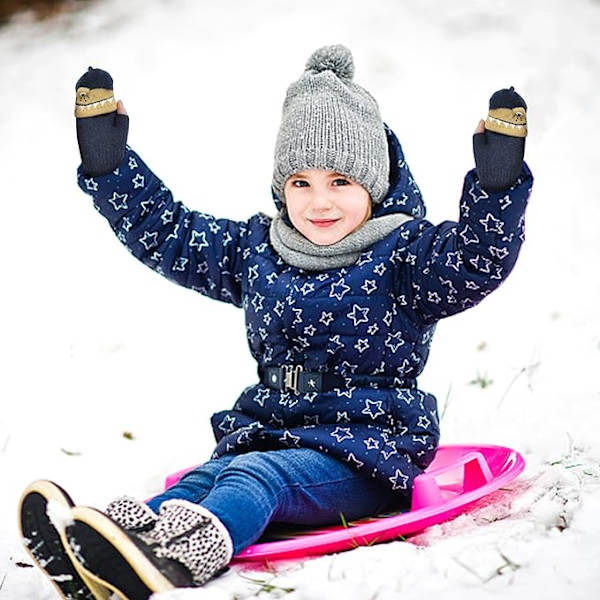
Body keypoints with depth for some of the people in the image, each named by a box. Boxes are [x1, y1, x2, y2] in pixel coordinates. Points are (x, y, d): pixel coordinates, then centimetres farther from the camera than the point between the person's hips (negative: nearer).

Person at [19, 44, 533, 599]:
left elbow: (478, 262, -18)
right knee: (207, 476, -27)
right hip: (266, 431, 5)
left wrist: (497, 182, -33)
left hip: (367, 451, -5)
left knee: (256, 476, -34)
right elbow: (162, 231, 20)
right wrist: (107, 161, 15)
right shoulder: (255, 251, 14)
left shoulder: (403, 256, -2)